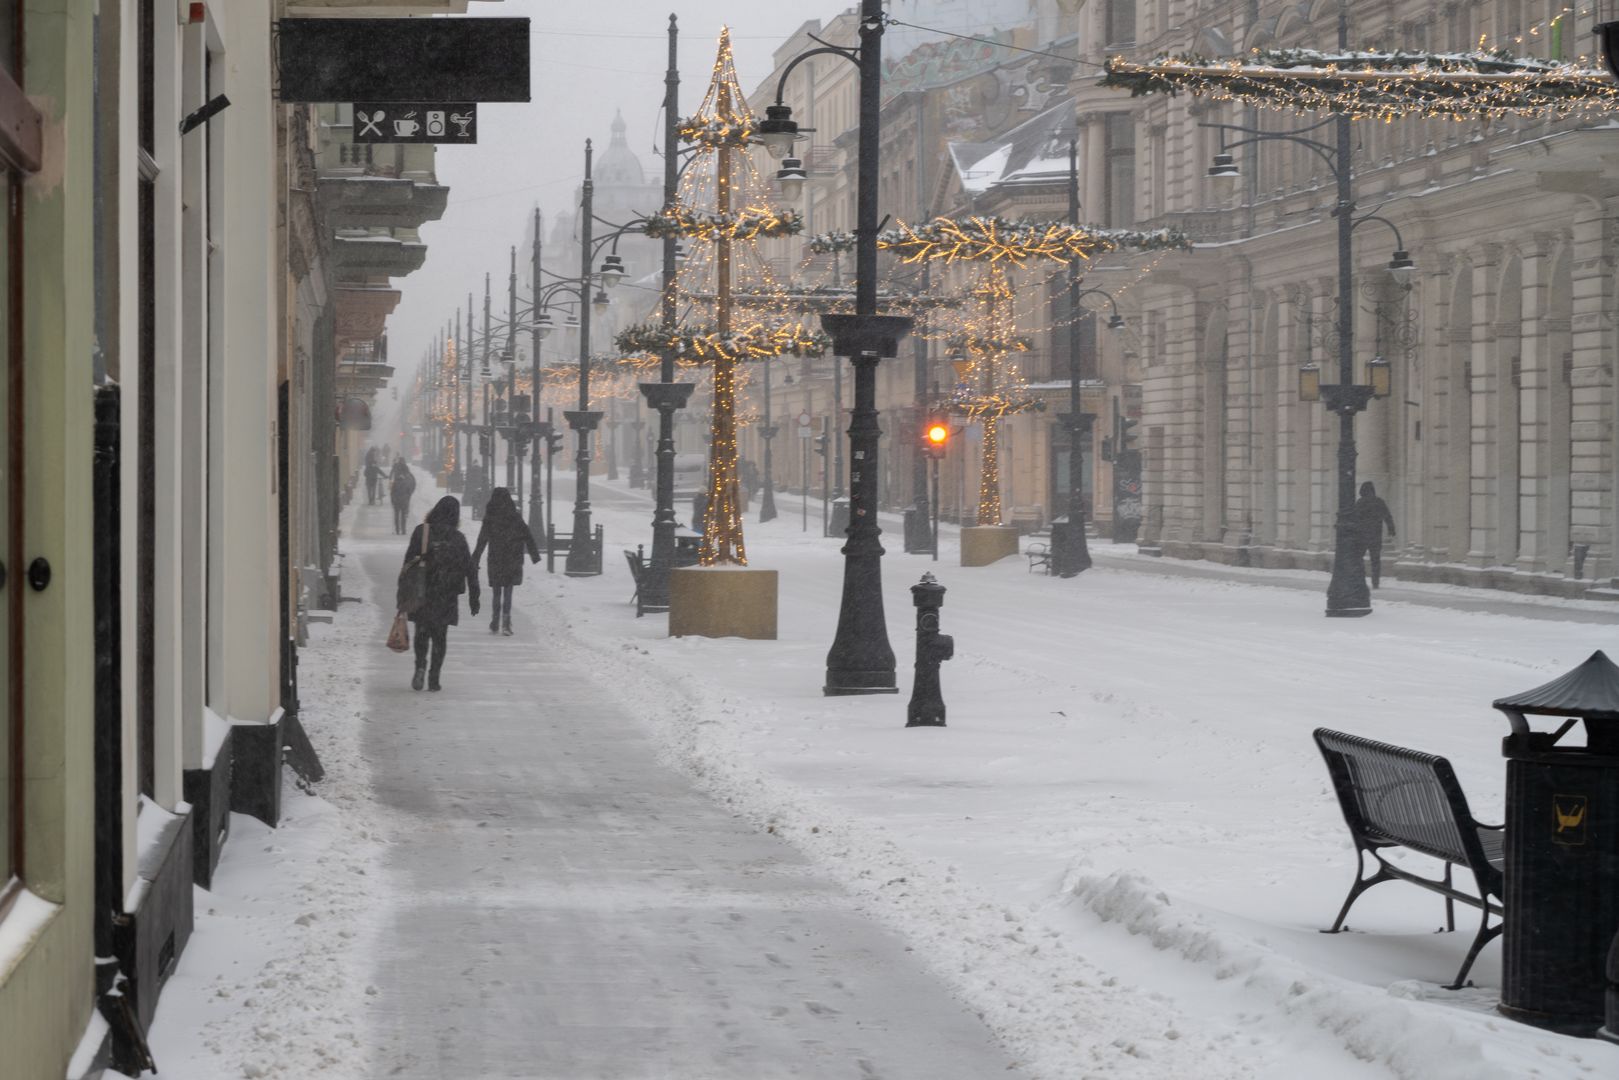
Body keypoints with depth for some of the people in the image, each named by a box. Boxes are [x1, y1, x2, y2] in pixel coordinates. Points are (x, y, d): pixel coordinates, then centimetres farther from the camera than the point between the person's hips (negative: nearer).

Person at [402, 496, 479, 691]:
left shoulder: (421, 532, -6)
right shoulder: (457, 538, -3)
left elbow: (409, 563, -6)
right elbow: (470, 568, 0)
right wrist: (474, 597, 8)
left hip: (421, 594, 0)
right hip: (447, 595, 0)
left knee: (422, 633, 15)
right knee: (440, 636, 11)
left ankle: (420, 666, -8)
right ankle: (434, 677, 6)